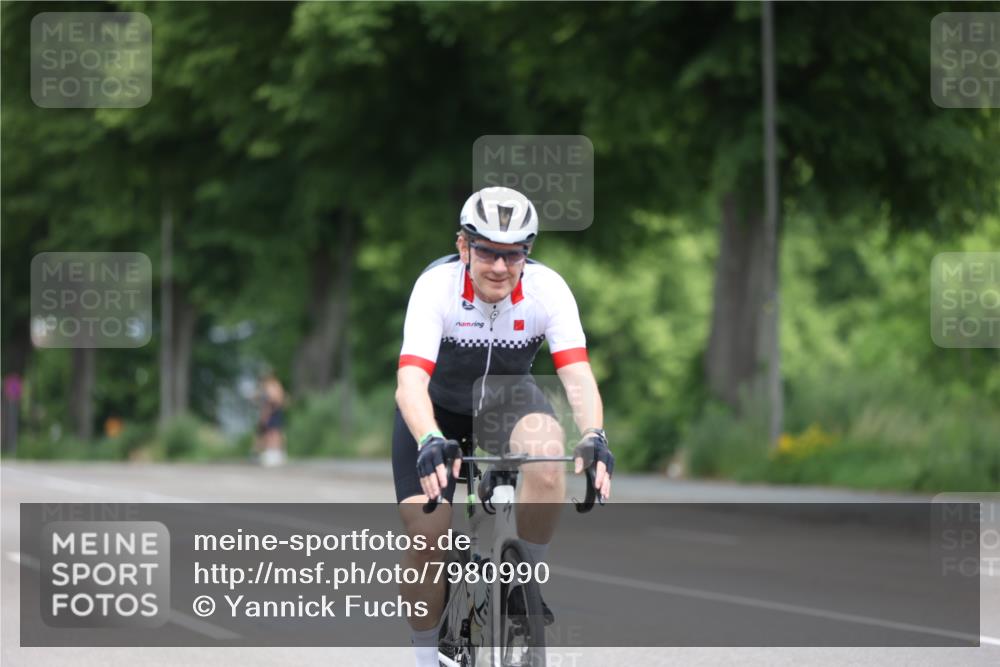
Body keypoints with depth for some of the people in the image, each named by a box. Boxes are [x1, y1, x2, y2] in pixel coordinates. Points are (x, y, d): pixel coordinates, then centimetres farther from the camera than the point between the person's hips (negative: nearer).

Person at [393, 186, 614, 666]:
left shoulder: (547, 289, -24)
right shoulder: (436, 286, -30)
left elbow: (578, 375, -32)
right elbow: (410, 383, -40)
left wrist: (594, 438, -51)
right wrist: (430, 443, -59)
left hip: (507, 399, 1)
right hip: (438, 410, -1)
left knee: (545, 456, -33)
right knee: (426, 536, -16)